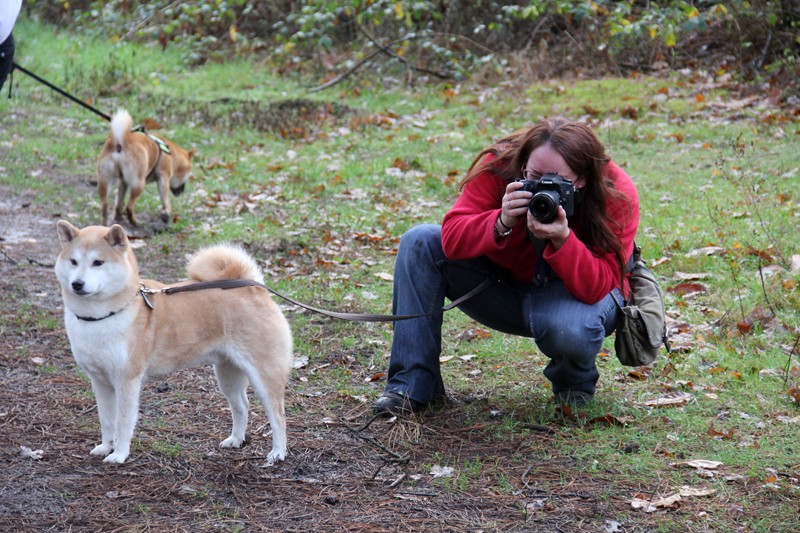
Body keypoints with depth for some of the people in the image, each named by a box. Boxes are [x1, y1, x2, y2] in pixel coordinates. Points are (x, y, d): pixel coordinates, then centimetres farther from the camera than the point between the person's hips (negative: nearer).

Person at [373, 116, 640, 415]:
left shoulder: (617, 195, -27)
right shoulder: (499, 166, -21)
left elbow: (598, 288, -32)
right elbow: (452, 239, -26)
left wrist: (562, 239, -47)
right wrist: (501, 223, -43)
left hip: (577, 295, -3)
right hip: (506, 286, 3)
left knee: (569, 328, -41)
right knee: (420, 242, -17)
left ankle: (574, 384, 1)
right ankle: (414, 385, -15)